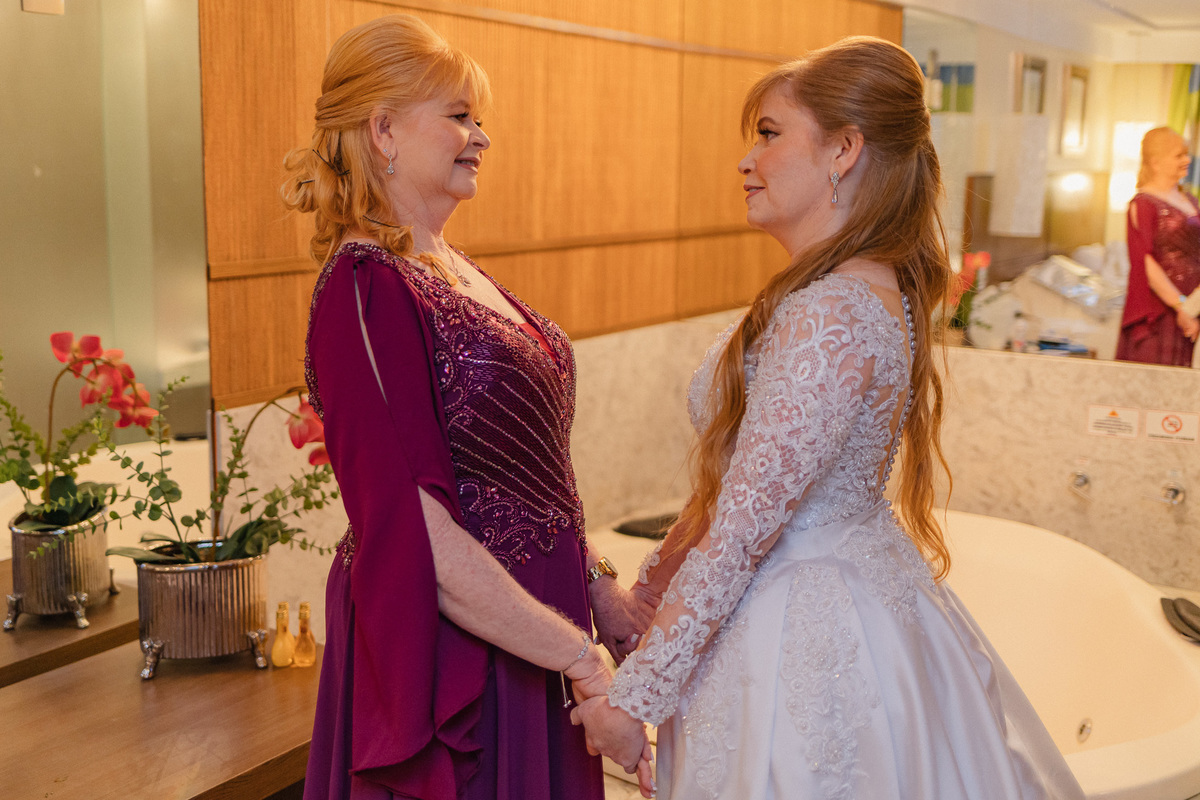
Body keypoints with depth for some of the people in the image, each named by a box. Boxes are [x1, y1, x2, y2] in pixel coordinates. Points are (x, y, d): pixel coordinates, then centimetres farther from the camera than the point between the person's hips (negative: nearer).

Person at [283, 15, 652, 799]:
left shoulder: (454, 270, 8)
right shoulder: (367, 289, -19)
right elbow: (417, 535, -24)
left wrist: (597, 591, 8)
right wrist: (581, 659, -20)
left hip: (528, 631, 8)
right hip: (453, 648, -8)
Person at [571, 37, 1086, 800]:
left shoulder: (829, 317, -25)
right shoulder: (873, 287, 6)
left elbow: (740, 533, -25)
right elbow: (738, 483, 9)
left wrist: (637, 692, -18)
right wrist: (650, 592, 13)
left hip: (803, 623, -9)